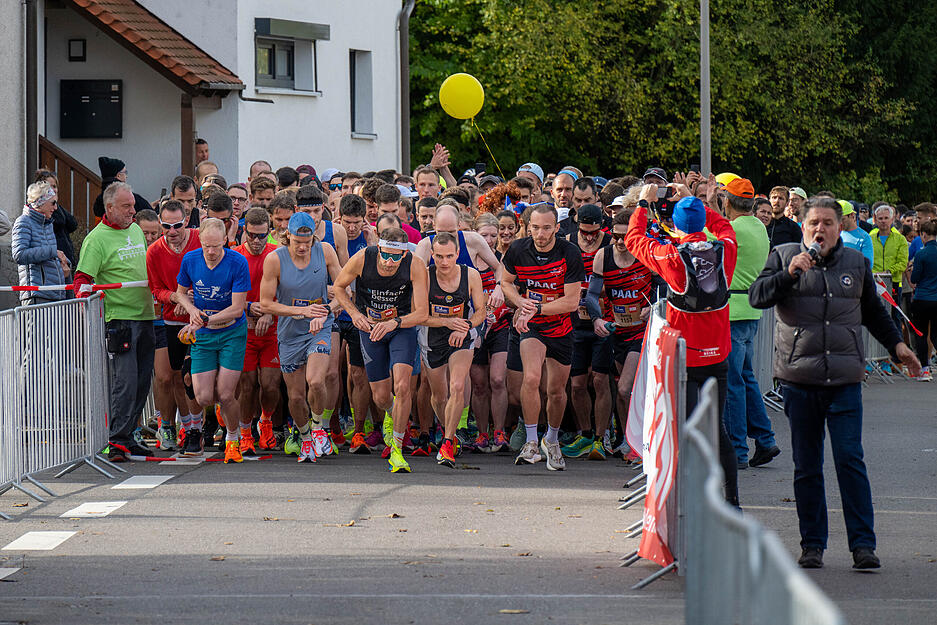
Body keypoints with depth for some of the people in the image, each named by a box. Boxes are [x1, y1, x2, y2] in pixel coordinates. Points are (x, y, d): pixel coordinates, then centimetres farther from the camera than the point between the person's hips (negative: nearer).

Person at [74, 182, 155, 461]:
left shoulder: (136, 230, 15)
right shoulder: (97, 239, -7)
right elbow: (83, 277, -13)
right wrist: (85, 295, -32)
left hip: (145, 316, 7)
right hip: (119, 319, -7)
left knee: (142, 381, 8)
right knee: (124, 382, -13)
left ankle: (127, 437, 16)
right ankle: (117, 442, -11)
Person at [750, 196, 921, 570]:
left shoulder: (856, 263, 13)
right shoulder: (784, 257, 5)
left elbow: (873, 311, 26)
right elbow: (757, 297, -6)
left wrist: (896, 344, 22)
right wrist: (789, 274, -17)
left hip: (845, 380, 1)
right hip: (798, 379, -1)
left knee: (850, 460, -7)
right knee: (806, 466, 5)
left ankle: (863, 543, -4)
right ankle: (812, 544, 13)